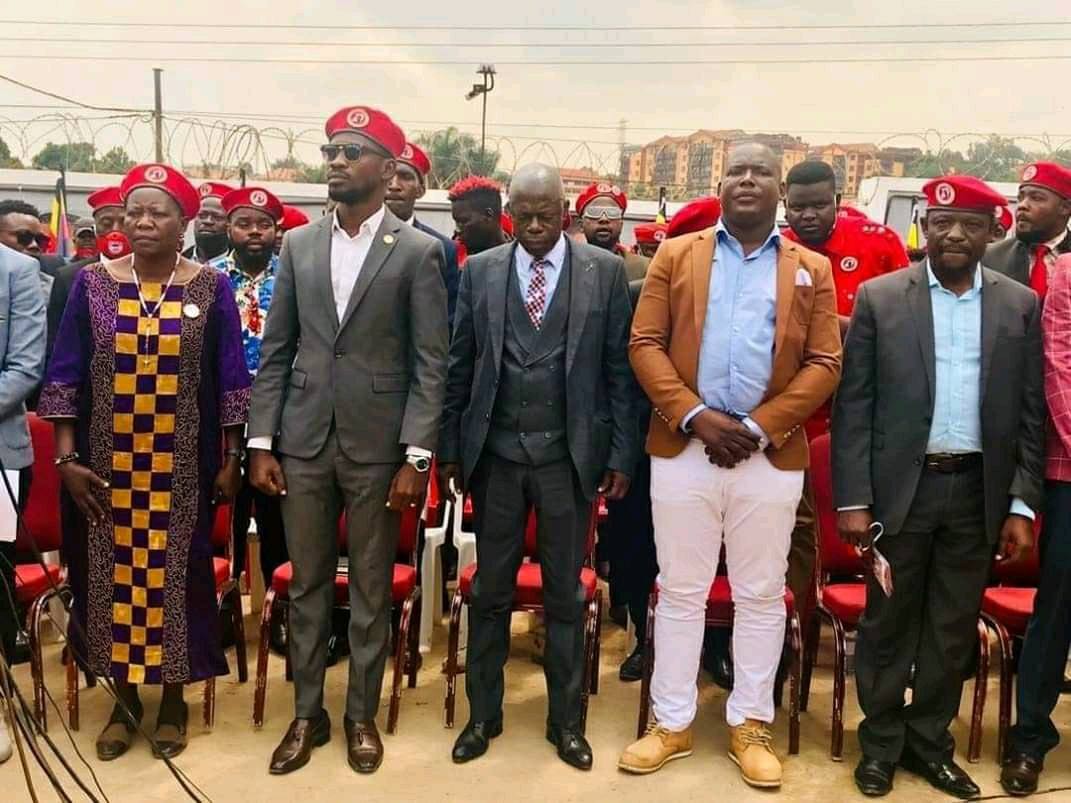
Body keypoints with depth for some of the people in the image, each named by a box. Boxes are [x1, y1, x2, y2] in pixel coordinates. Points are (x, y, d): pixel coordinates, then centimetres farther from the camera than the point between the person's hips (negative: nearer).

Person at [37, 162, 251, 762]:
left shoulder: (212, 289, -2)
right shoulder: (92, 284, 1)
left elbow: (231, 382, -1)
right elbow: (65, 376, 2)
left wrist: (231, 462, -2)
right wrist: (67, 458, -4)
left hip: (182, 466, -1)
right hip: (108, 464, 2)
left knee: (176, 572, 7)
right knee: (112, 570, 9)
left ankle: (174, 699, 25)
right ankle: (125, 699, 28)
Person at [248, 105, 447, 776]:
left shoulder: (418, 252, -3)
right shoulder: (298, 245, 8)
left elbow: (431, 365, -6)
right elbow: (276, 351, 8)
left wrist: (416, 457, -12)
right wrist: (261, 443, 2)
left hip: (377, 445, -3)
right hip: (304, 442, 3)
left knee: (371, 590, 8)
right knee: (308, 585, 12)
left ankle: (363, 716, 25)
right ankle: (308, 713, 28)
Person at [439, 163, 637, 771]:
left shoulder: (606, 271, -1)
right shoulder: (480, 271, 4)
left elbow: (620, 368, -1)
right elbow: (460, 366, 5)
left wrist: (621, 454, -3)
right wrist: (451, 448, 4)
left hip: (570, 454, -1)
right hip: (495, 452, 2)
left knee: (566, 594, 10)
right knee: (490, 590, 12)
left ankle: (566, 720, 26)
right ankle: (484, 714, 29)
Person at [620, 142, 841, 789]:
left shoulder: (812, 270, 8)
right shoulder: (675, 256, 7)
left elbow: (824, 363, 0)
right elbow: (646, 345, -1)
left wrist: (758, 427, -11)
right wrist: (695, 416, -13)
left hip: (772, 455, 1)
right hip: (683, 449, 0)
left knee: (763, 595, 9)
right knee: (681, 590, 8)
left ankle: (751, 725, 25)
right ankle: (673, 723, 22)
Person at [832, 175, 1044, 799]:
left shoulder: (1021, 305, 5)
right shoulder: (880, 297, -2)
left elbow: (1031, 413, 5)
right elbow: (854, 405, -4)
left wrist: (1023, 504, 0)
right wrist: (852, 499, -8)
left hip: (979, 492, 2)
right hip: (901, 487, -2)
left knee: (954, 628, 12)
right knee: (889, 621, 10)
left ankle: (930, 741, 29)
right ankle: (882, 741, 26)